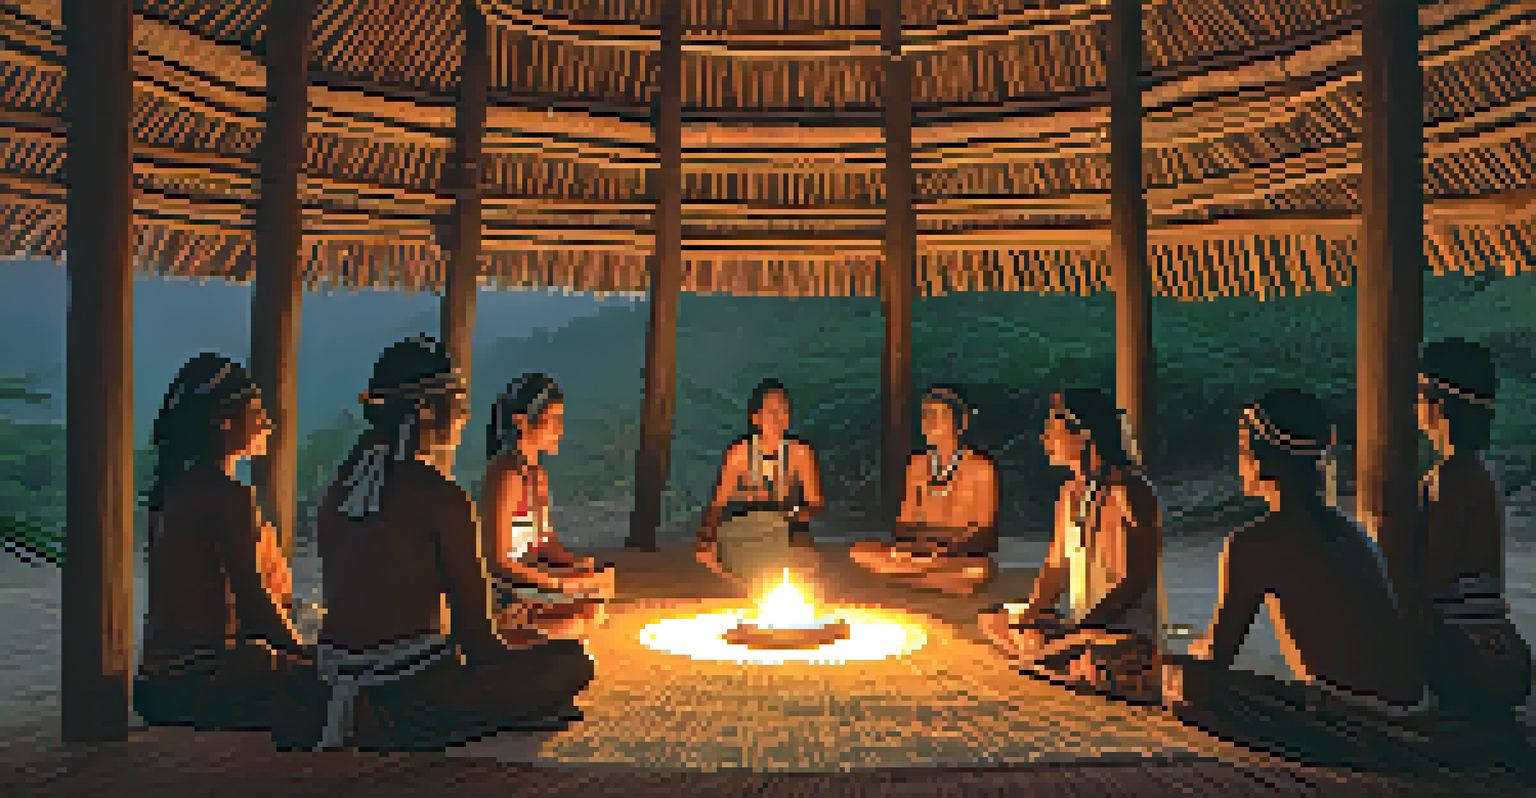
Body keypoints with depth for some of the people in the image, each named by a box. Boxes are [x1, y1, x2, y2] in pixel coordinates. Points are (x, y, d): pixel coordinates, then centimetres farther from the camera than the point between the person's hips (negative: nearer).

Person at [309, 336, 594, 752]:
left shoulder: (339, 488, 5)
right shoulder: (440, 496, -19)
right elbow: (471, 621, -13)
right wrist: (506, 649, 10)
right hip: (409, 693, -8)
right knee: (572, 662, 0)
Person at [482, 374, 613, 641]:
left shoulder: (536, 472, 8)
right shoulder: (506, 476, -20)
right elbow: (501, 561, -20)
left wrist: (577, 563, -2)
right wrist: (561, 584, -19)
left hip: (532, 567, 9)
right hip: (505, 590, -9)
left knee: (605, 578, -1)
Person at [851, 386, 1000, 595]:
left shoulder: (980, 468, -2)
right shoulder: (917, 465, 11)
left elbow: (983, 526, -5)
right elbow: (906, 514, 11)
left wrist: (945, 550, -19)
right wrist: (899, 548, -10)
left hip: (962, 552, -4)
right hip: (919, 544, 4)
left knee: (978, 571, -39)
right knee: (860, 551, -19)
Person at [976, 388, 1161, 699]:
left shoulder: (1129, 493, -15)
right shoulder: (1071, 492, 10)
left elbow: (1132, 584, -20)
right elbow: (1055, 567, 11)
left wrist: (1067, 638, -24)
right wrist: (1030, 620, -5)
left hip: (1131, 635, -8)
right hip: (1081, 626, 8)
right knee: (992, 620, -2)